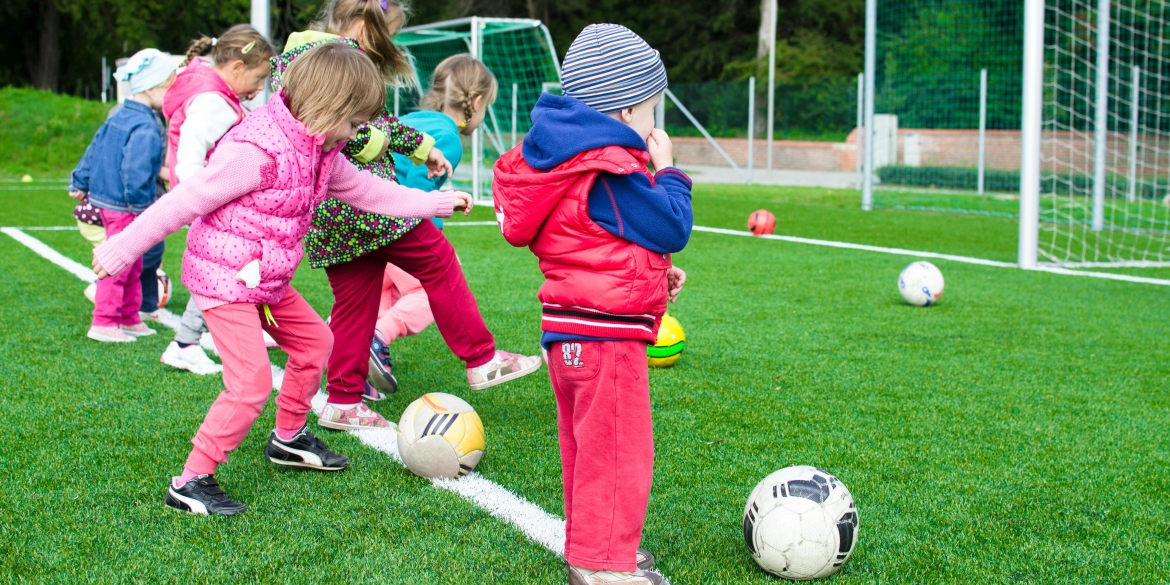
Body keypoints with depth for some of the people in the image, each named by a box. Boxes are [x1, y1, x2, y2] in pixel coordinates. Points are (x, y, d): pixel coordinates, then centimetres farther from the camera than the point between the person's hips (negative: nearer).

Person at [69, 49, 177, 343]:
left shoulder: (119, 118, 9)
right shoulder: (145, 129, -22)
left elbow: (94, 150, 17)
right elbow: (136, 174, -27)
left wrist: (80, 183, 26)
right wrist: (144, 203, -17)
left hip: (105, 200, 10)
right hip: (126, 208, -10)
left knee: (132, 266, 19)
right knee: (119, 265, -2)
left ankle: (130, 319, 28)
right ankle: (103, 323, 3)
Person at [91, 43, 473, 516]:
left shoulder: (320, 152, 4)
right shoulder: (257, 151, -26)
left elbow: (366, 191, 19)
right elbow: (184, 201, -23)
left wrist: (434, 203, 23)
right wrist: (123, 248, -18)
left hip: (267, 281, 10)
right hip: (223, 278, -10)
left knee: (314, 340, 20)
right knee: (252, 381, -15)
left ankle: (288, 438, 39)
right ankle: (191, 482, -5)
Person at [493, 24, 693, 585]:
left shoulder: (571, 160, 12)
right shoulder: (612, 174, -21)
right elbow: (671, 228, -15)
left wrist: (653, 270, 17)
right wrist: (667, 171, -1)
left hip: (569, 329, 11)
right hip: (606, 333, -11)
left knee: (587, 445, 21)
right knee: (618, 450, -2)